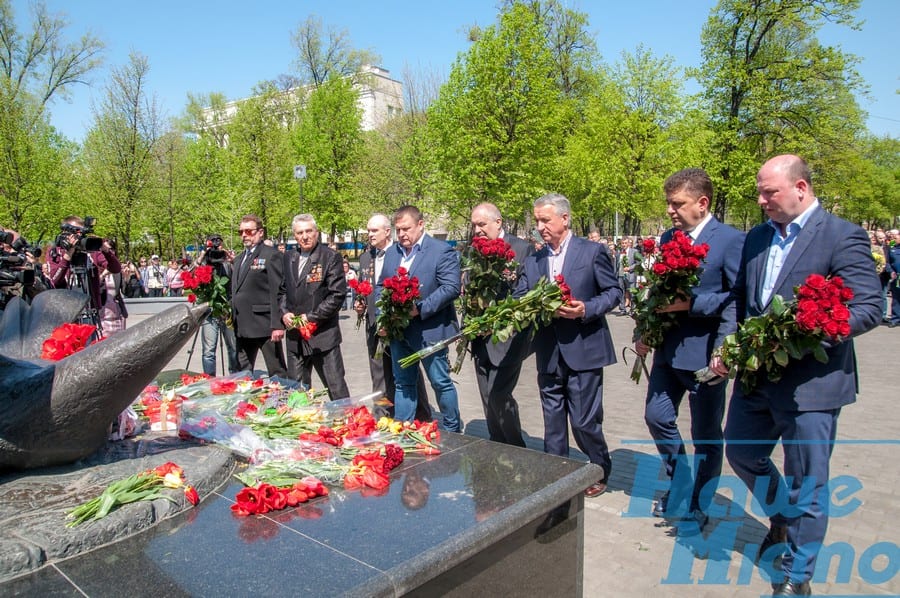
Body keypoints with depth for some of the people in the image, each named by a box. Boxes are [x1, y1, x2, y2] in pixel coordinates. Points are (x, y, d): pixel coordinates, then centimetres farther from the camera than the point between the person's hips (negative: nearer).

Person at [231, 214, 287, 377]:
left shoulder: (271, 255, -7)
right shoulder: (239, 258, 19)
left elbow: (277, 293, -14)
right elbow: (236, 292, 20)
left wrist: (278, 325, -19)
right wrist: (233, 319, 14)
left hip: (264, 325, -8)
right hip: (242, 326, 8)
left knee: (277, 373, 0)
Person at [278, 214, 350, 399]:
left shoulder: (331, 257, -6)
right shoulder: (288, 258, 12)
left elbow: (337, 294, -12)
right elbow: (281, 290, 19)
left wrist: (312, 317, -14)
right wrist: (284, 313, 0)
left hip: (323, 335, -5)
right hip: (295, 336, 6)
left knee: (337, 389, 0)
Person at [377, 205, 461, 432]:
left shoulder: (442, 251, -9)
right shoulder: (391, 253, 12)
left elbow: (451, 288, -16)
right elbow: (381, 286, 16)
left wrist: (420, 309, -22)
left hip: (429, 330, -6)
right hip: (398, 330, 6)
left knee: (441, 383, 5)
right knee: (403, 383, 14)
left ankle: (453, 432, 22)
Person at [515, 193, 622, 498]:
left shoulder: (593, 251, -2)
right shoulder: (532, 261, 10)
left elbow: (613, 292, -2)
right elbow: (520, 300, 8)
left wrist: (586, 310, -17)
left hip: (583, 350, -4)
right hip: (548, 355, 5)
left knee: (584, 420, 1)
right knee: (553, 421, 13)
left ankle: (600, 472, 25)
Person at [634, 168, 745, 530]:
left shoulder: (731, 240, -11)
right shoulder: (668, 238, 8)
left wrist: (690, 303, -23)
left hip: (705, 353, -6)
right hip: (668, 349, 6)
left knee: (705, 434, 9)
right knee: (657, 418, 12)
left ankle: (699, 506, 27)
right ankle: (680, 483, 36)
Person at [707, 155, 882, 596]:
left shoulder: (843, 237, -11)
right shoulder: (757, 238, 9)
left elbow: (869, 308, -15)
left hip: (811, 382, -6)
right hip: (756, 375, 7)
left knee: (806, 484, 6)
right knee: (740, 454, 20)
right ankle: (783, 518, 48)